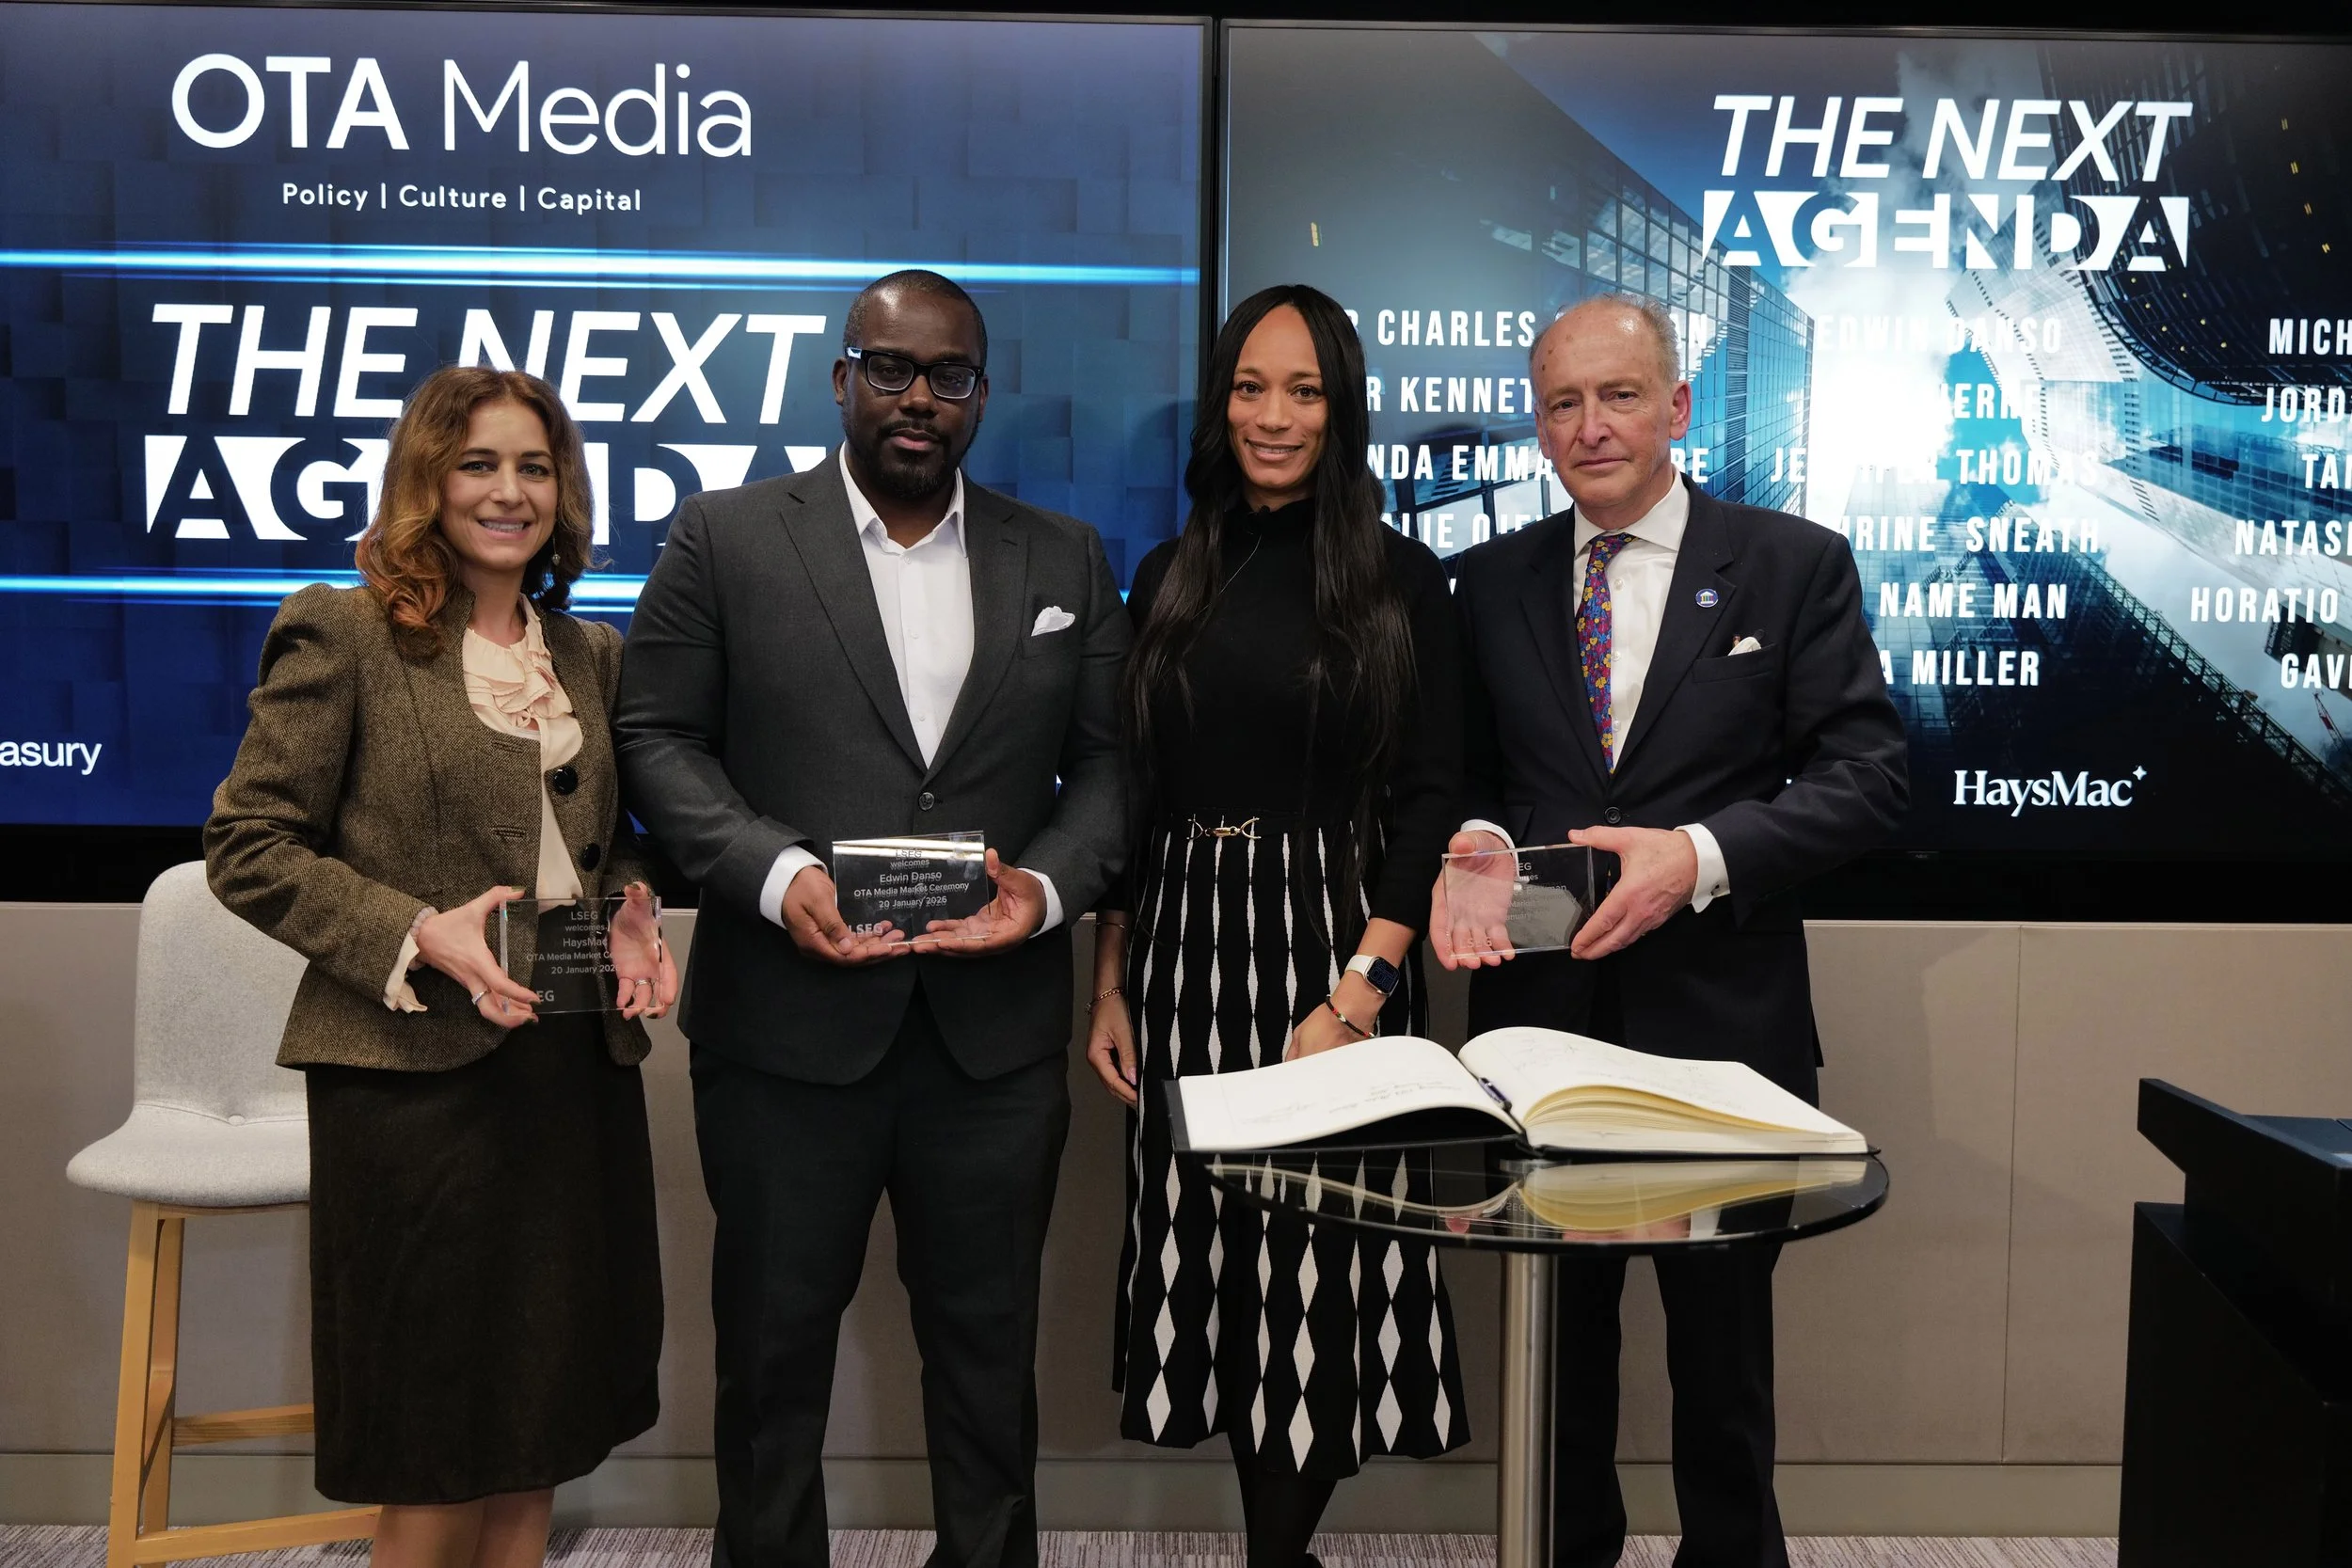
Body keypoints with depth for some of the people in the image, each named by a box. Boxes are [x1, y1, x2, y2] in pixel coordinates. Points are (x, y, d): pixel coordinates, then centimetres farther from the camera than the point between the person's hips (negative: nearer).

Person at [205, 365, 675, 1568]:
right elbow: (248, 847, -7)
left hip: (577, 1063, 5)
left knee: (539, 1421, 15)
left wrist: (629, 928, 0)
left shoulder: (590, 654, 13)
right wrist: (419, 935, -19)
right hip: (417, 1074, -5)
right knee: (435, 1444, 7)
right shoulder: (342, 633, -5)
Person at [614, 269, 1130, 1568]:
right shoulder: (725, 538, 2)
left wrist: (1046, 886, -11)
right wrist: (776, 872, -16)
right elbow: (655, 737, -2)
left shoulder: (1065, 561, 9)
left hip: (996, 1029, 2)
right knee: (773, 1342, 14)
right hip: (789, 1021, -1)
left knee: (988, 1344, 15)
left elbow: (1109, 762, 7)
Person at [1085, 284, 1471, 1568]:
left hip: (1337, 944, -3)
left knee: (1322, 1265, 2)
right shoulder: (1170, 579, 9)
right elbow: (1131, 794, 11)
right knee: (1213, 1249, 8)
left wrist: (1360, 990, -15)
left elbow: (1428, 802, -5)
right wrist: (1110, 988, 7)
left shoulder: (1400, 580, -1)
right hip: (1183, 945, 3)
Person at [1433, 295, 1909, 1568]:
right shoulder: (1491, 582, 6)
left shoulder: (1796, 565, -2)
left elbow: (1866, 776, -7)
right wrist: (1475, 838, -13)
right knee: (1556, 1331, 16)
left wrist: (1701, 854, -22)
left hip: (1718, 1019, -2)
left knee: (1722, 1339, 13)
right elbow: (1468, 768, 10)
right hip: (1537, 1017, 3)